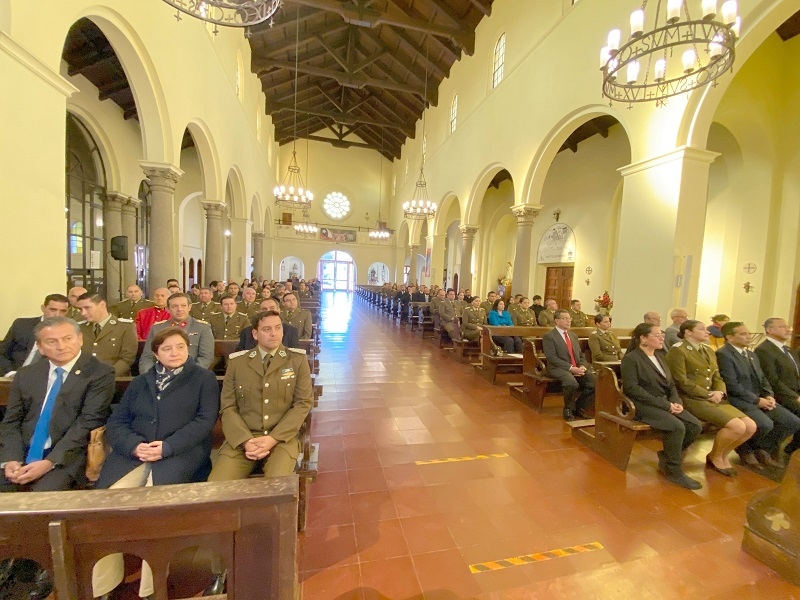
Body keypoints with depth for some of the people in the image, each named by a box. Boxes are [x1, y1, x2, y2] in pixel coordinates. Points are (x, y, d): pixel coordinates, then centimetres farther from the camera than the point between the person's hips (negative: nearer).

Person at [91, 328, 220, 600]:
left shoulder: (203, 378, 6)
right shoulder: (140, 382, 19)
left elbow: (205, 420, -4)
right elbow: (116, 422, 11)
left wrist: (167, 447, -15)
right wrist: (134, 445, -9)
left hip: (180, 452, -3)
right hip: (135, 452, 4)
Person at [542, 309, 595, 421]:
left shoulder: (573, 335, 22)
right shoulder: (549, 336, -3)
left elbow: (581, 355, 19)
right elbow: (552, 358, -12)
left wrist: (583, 366, -3)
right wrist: (570, 368, -19)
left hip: (577, 369, 7)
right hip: (559, 369, -7)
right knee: (572, 383, -35)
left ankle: (580, 407, 4)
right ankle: (568, 409, -6)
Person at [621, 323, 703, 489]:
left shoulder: (660, 357, 17)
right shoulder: (631, 359, -11)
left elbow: (671, 384, 16)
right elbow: (632, 389, -19)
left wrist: (676, 402, -5)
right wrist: (665, 405, -19)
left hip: (665, 403, 8)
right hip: (643, 405, -8)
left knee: (695, 426, -11)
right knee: (677, 427, -27)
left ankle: (666, 457, 8)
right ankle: (673, 470, -8)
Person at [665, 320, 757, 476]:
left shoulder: (709, 351, 19)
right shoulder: (677, 350, -10)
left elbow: (717, 377, 16)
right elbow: (682, 382, -14)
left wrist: (719, 392, -5)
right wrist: (709, 394, -11)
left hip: (714, 399, 8)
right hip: (692, 399, -8)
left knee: (751, 426, -7)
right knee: (738, 427, -21)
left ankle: (723, 455, 15)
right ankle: (715, 457, 5)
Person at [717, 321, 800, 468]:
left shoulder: (752, 355, 19)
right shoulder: (723, 354, -13)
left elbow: (762, 379, 18)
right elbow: (732, 385, -18)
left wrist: (768, 396, -1)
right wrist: (757, 400, -15)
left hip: (761, 399, 9)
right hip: (739, 400, -9)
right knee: (765, 424, -28)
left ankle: (763, 448, 12)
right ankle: (744, 448, 1)